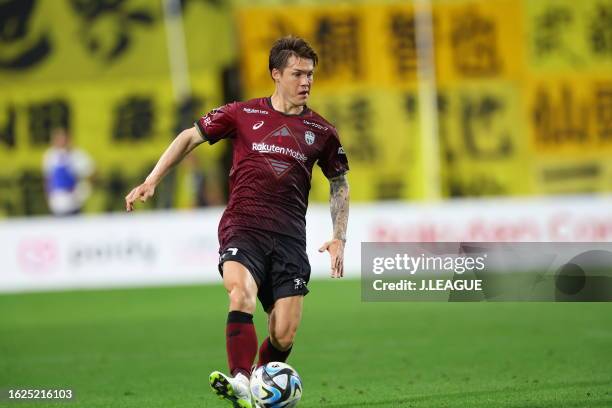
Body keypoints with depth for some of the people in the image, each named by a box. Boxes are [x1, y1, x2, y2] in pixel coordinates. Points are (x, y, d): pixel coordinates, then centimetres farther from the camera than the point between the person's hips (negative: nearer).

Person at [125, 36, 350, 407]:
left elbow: (339, 183, 22)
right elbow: (190, 137, 12)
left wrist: (339, 238, 12)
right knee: (242, 295, -32)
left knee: (284, 336, -8)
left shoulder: (321, 131, 9)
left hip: (289, 237, 2)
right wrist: (152, 181, 4)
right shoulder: (243, 114, 5)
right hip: (242, 227, -2)